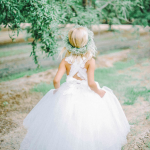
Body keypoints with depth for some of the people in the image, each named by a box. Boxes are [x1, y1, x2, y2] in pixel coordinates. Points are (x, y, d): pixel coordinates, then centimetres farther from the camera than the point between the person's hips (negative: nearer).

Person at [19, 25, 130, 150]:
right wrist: (99, 91, -4)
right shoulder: (90, 61, -14)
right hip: (87, 97, -2)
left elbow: (56, 80, -12)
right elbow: (91, 83, -21)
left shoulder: (65, 61, -7)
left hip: (68, 95, 2)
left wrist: (58, 89, 8)